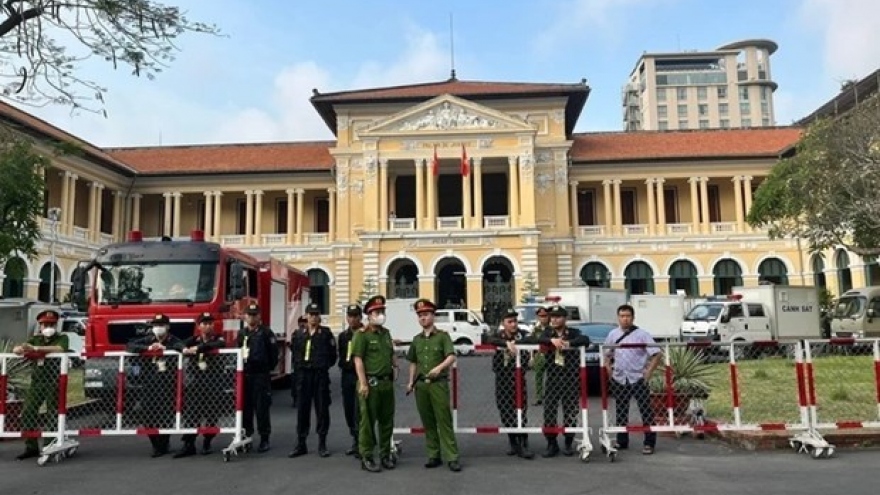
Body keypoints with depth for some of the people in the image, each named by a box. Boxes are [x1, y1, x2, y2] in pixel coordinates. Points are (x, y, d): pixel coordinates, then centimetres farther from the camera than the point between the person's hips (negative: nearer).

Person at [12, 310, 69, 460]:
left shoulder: (62, 338, 0)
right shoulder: (35, 339, 16)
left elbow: (60, 349, -21)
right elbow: (15, 349, 9)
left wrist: (36, 348, -27)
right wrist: (20, 349, -17)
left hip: (53, 382, -5)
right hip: (37, 382, 5)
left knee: (53, 414, -4)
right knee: (27, 412, 3)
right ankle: (31, 447, 14)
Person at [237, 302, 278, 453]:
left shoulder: (266, 332, -2)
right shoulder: (242, 333, 14)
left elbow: (273, 352, -4)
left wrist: (268, 368, -3)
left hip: (261, 374, -5)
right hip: (244, 374, 5)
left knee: (262, 408, -2)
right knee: (245, 406, 9)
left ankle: (264, 439, 5)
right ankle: (245, 436, 20)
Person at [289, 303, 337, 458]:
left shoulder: (326, 333, 1)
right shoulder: (298, 335, 8)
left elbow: (332, 355, 2)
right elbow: (295, 355, 11)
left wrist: (324, 365, -1)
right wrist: (298, 369, 2)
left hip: (321, 375, -2)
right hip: (303, 375, 2)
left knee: (322, 409, 2)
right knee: (302, 409, 5)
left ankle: (322, 444, 11)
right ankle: (301, 444, 14)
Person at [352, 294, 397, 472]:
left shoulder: (386, 333, 15)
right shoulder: (361, 334, -7)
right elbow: (358, 359, -13)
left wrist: (395, 366, 11)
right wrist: (363, 383, -19)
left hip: (387, 382, 7)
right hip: (371, 383, -7)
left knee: (387, 421, 13)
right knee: (368, 421, -1)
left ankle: (385, 454, 24)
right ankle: (366, 458, 8)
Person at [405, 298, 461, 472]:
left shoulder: (442, 336, 0)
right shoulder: (416, 339, 14)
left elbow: (452, 357, -12)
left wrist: (440, 367, -29)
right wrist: (411, 382, 12)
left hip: (439, 383, -5)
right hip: (421, 385, 5)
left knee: (444, 421, -6)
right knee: (428, 422, 8)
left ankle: (452, 457, -3)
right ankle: (434, 456, 17)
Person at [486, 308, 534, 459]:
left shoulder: (522, 335, -1)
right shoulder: (499, 335, 2)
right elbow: (490, 340, -23)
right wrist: (507, 343, -37)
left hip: (518, 379, -2)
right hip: (502, 380, 2)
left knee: (520, 412, -7)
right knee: (506, 413, 7)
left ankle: (523, 445, -2)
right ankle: (513, 444, 21)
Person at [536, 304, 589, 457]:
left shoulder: (573, 332, 2)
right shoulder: (548, 332, 8)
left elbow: (585, 340, -18)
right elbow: (538, 339, -13)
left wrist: (568, 343, -31)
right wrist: (552, 340, -31)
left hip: (571, 377, -1)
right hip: (552, 377, 1)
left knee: (570, 412, 4)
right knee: (549, 411, -1)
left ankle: (568, 444, 19)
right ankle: (551, 444, 10)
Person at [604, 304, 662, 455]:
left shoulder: (642, 334, -5)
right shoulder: (613, 335, 7)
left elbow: (656, 354, -8)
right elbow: (606, 354, 17)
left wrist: (648, 373, -12)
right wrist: (609, 370, 5)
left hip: (638, 379, -4)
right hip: (619, 380, 4)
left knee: (646, 411, 0)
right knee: (621, 411, 12)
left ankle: (649, 443, 8)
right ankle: (622, 441, 22)